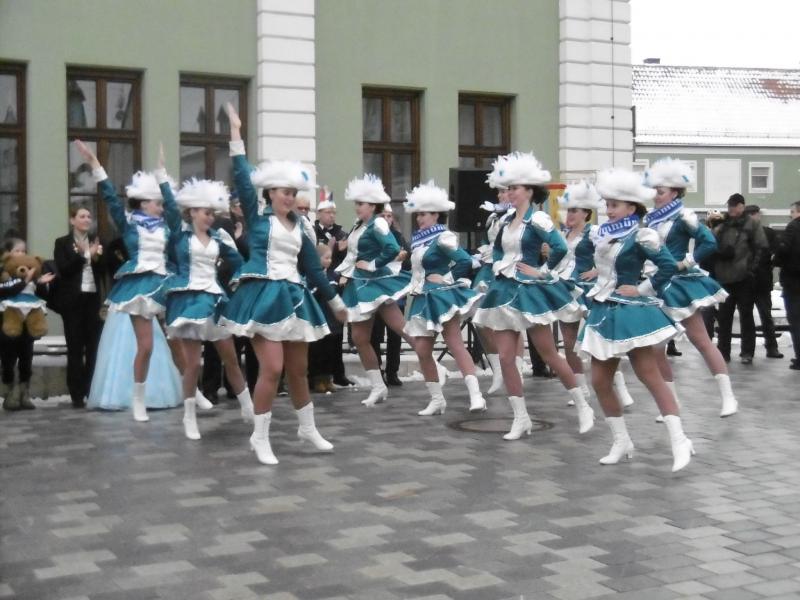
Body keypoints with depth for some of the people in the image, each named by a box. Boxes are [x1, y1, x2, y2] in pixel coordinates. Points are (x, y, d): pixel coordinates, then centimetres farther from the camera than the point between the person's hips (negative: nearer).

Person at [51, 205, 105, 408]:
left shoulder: (96, 241, 12)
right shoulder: (62, 243, 2)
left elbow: (102, 272, 10)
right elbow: (63, 270, -9)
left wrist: (97, 258, -8)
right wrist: (81, 254, -18)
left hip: (93, 299, 3)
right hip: (73, 300, -3)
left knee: (94, 347, 4)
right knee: (75, 348, 1)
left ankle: (93, 391, 10)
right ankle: (77, 394, 3)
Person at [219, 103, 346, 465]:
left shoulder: (298, 225, 14)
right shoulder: (257, 214, 1)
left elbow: (312, 267, 20)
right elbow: (243, 179, -10)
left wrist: (335, 301, 23)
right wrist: (236, 136, -11)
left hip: (293, 297, 5)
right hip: (263, 295, -5)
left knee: (299, 369, 13)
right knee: (272, 368, -13)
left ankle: (308, 429, 30)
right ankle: (260, 437, 1)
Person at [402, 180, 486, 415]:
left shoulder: (443, 238, -12)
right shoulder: (418, 239, 13)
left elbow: (466, 261, -20)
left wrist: (448, 279, -13)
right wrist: (414, 288, 9)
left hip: (443, 296, -9)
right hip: (424, 299, 9)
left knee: (455, 345, -16)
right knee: (422, 349, 5)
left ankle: (476, 395, -20)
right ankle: (436, 399, 15)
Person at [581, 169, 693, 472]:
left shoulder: (640, 236, -12)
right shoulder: (602, 234, 11)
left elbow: (669, 265, -19)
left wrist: (645, 289, -13)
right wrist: (598, 286, 11)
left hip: (630, 313, -8)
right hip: (604, 313, 8)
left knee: (651, 377, -9)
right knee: (600, 381, 6)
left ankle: (679, 441, -6)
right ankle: (621, 441, 18)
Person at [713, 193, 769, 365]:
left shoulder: (751, 225, 1)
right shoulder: (721, 227, 14)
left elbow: (761, 248, -5)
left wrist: (753, 268, -12)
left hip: (744, 278, -4)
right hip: (724, 278, 4)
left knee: (746, 315, 1)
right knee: (723, 316, 7)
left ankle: (747, 352, 6)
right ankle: (723, 351, 14)